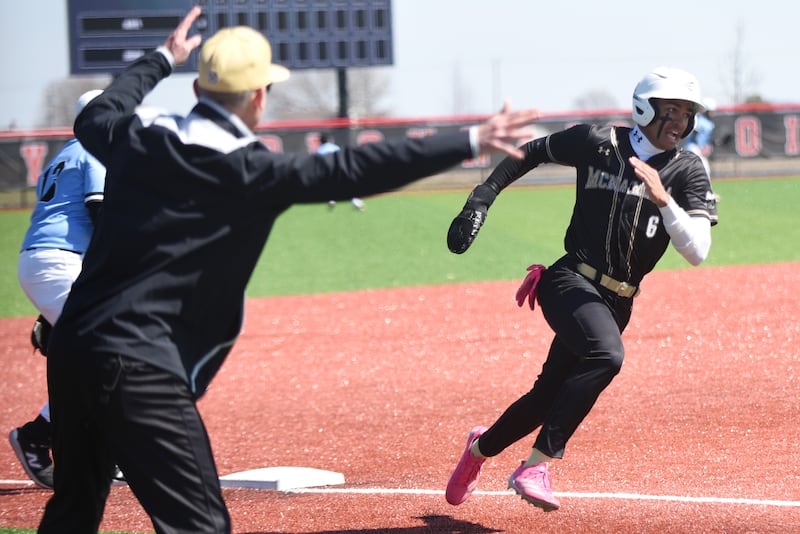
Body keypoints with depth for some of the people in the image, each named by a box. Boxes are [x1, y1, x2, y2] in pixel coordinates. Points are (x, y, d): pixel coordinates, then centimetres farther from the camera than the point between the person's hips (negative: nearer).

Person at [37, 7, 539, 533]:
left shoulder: (136, 141, 8)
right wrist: (470, 142, -11)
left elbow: (96, 117, 32)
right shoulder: (246, 172, -11)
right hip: (138, 369, -8)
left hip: (70, 349, 8)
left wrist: (162, 59, 46)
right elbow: (351, 171, -15)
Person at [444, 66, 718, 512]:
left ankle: (483, 446, 41)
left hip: (617, 303, 4)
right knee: (605, 355, -33)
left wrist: (663, 199, -23)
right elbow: (532, 152, 13)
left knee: (551, 396, 11)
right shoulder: (597, 142, -3)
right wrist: (482, 198, 5)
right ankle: (537, 465, -29)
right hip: (571, 283, -4)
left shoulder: (687, 172, 0)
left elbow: (697, 252, -10)